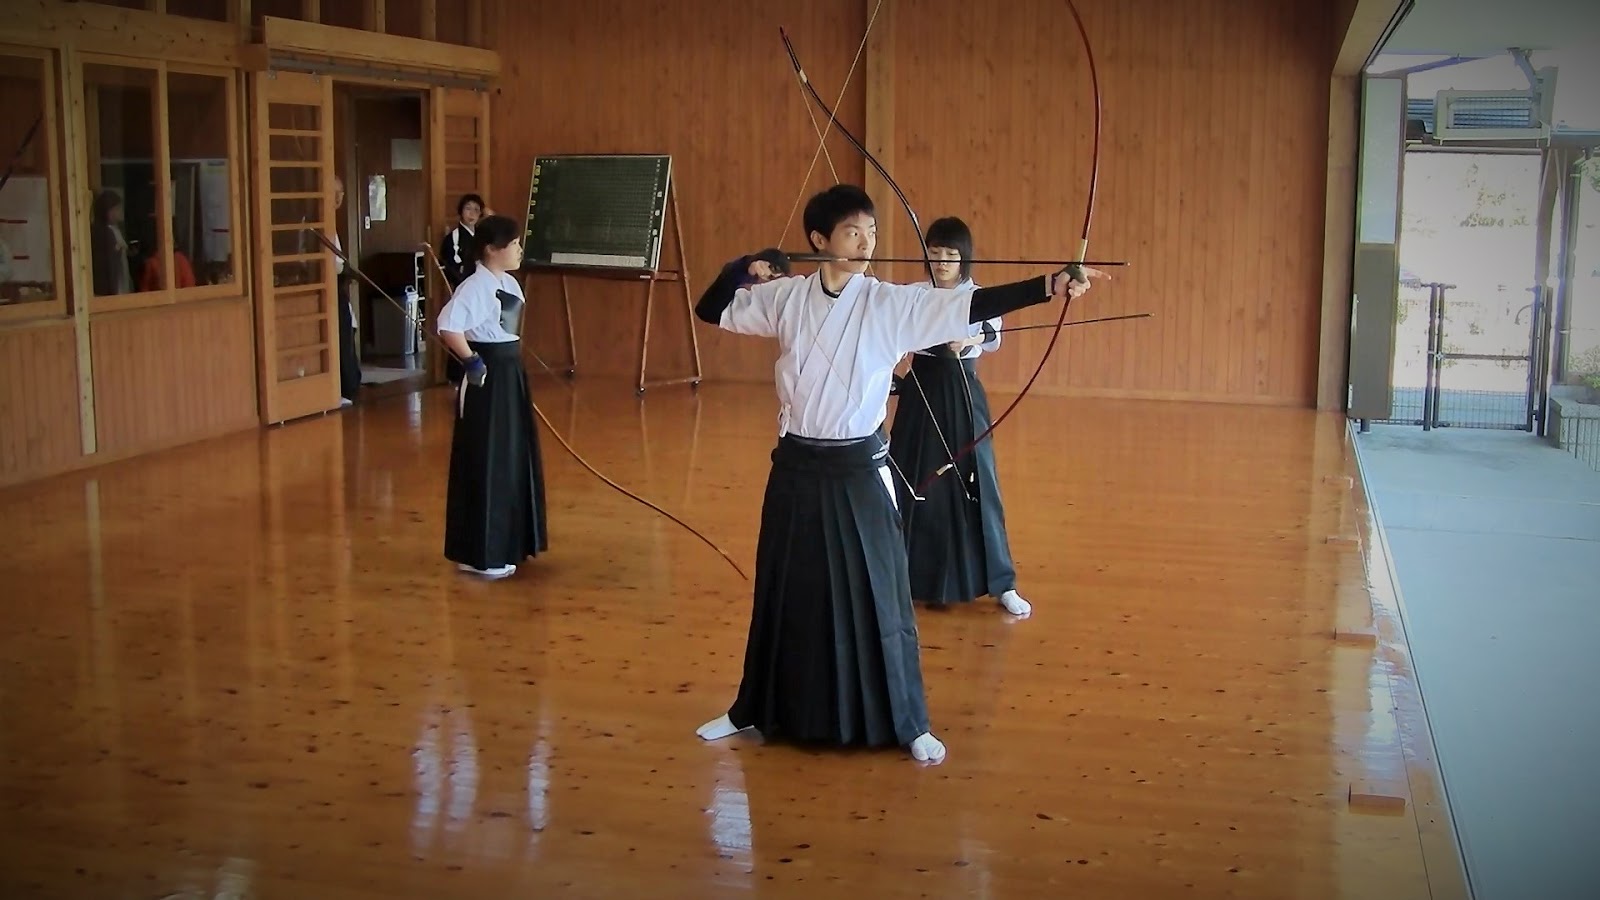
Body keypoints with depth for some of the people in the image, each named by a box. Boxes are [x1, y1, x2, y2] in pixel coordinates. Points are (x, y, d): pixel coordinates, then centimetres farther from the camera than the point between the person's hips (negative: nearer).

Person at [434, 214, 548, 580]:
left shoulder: (509, 283, 11)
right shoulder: (475, 286, -17)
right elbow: (447, 327, -29)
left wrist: (513, 363, 16)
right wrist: (471, 361, -22)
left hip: (510, 375, 10)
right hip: (487, 379, -10)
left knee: (514, 458, 16)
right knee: (485, 464, -3)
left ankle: (507, 543, 29)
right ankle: (480, 554, 5)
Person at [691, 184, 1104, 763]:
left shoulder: (893, 303, -8)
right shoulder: (785, 297, -1)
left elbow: (971, 305, -20)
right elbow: (711, 311, 10)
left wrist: (1048, 287, -32)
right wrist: (745, 268, -8)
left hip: (860, 468, -2)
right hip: (797, 465, 2)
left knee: (877, 592, 3)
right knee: (785, 590, 13)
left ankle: (908, 724, 16)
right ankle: (756, 709, 30)